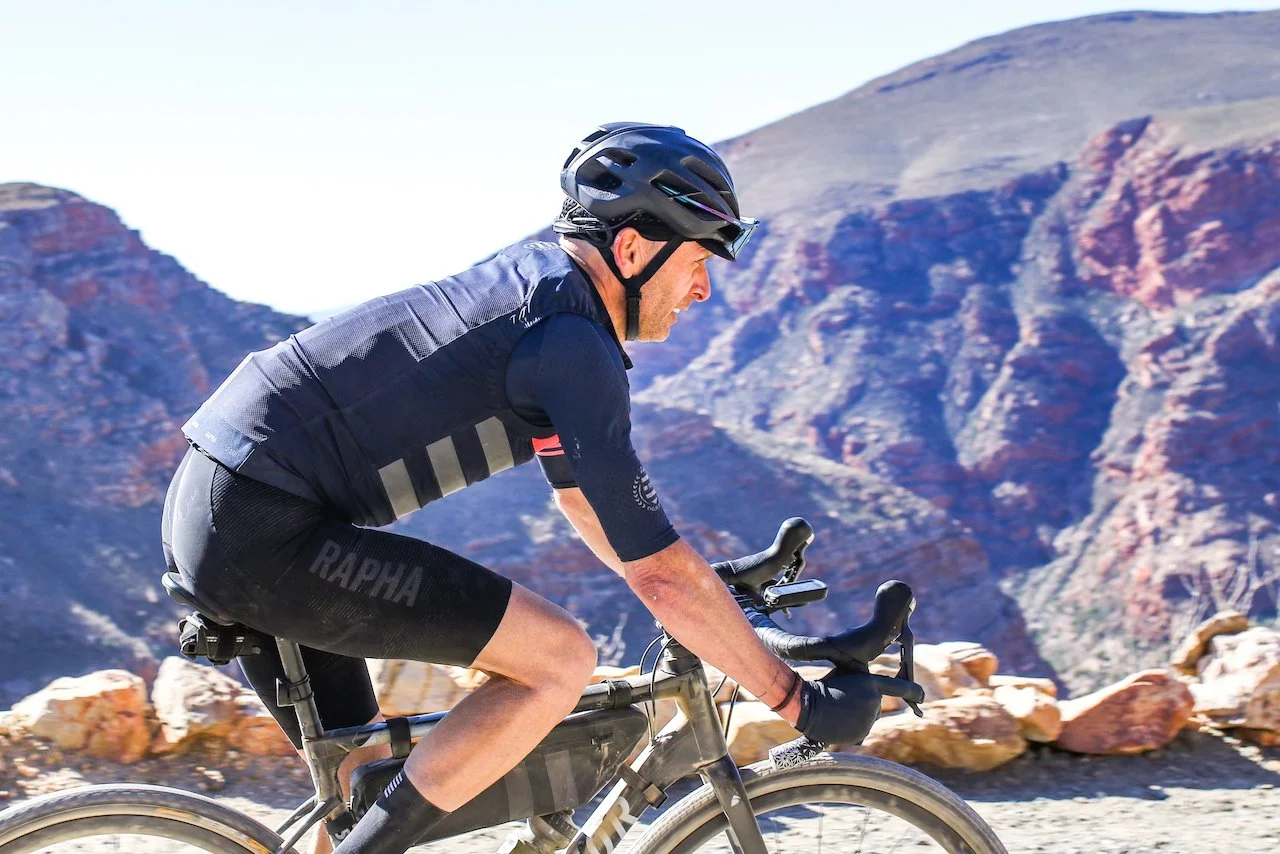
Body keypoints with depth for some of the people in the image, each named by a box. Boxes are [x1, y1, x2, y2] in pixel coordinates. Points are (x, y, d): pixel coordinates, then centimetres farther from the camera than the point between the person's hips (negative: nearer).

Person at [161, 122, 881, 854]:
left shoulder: (535, 279, 15)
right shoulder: (568, 337, -15)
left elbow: (579, 494, 27)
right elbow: (658, 568, -16)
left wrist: (713, 608, 28)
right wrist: (798, 701, -7)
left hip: (214, 507, 10)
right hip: (268, 529, -10)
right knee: (560, 661, -11)